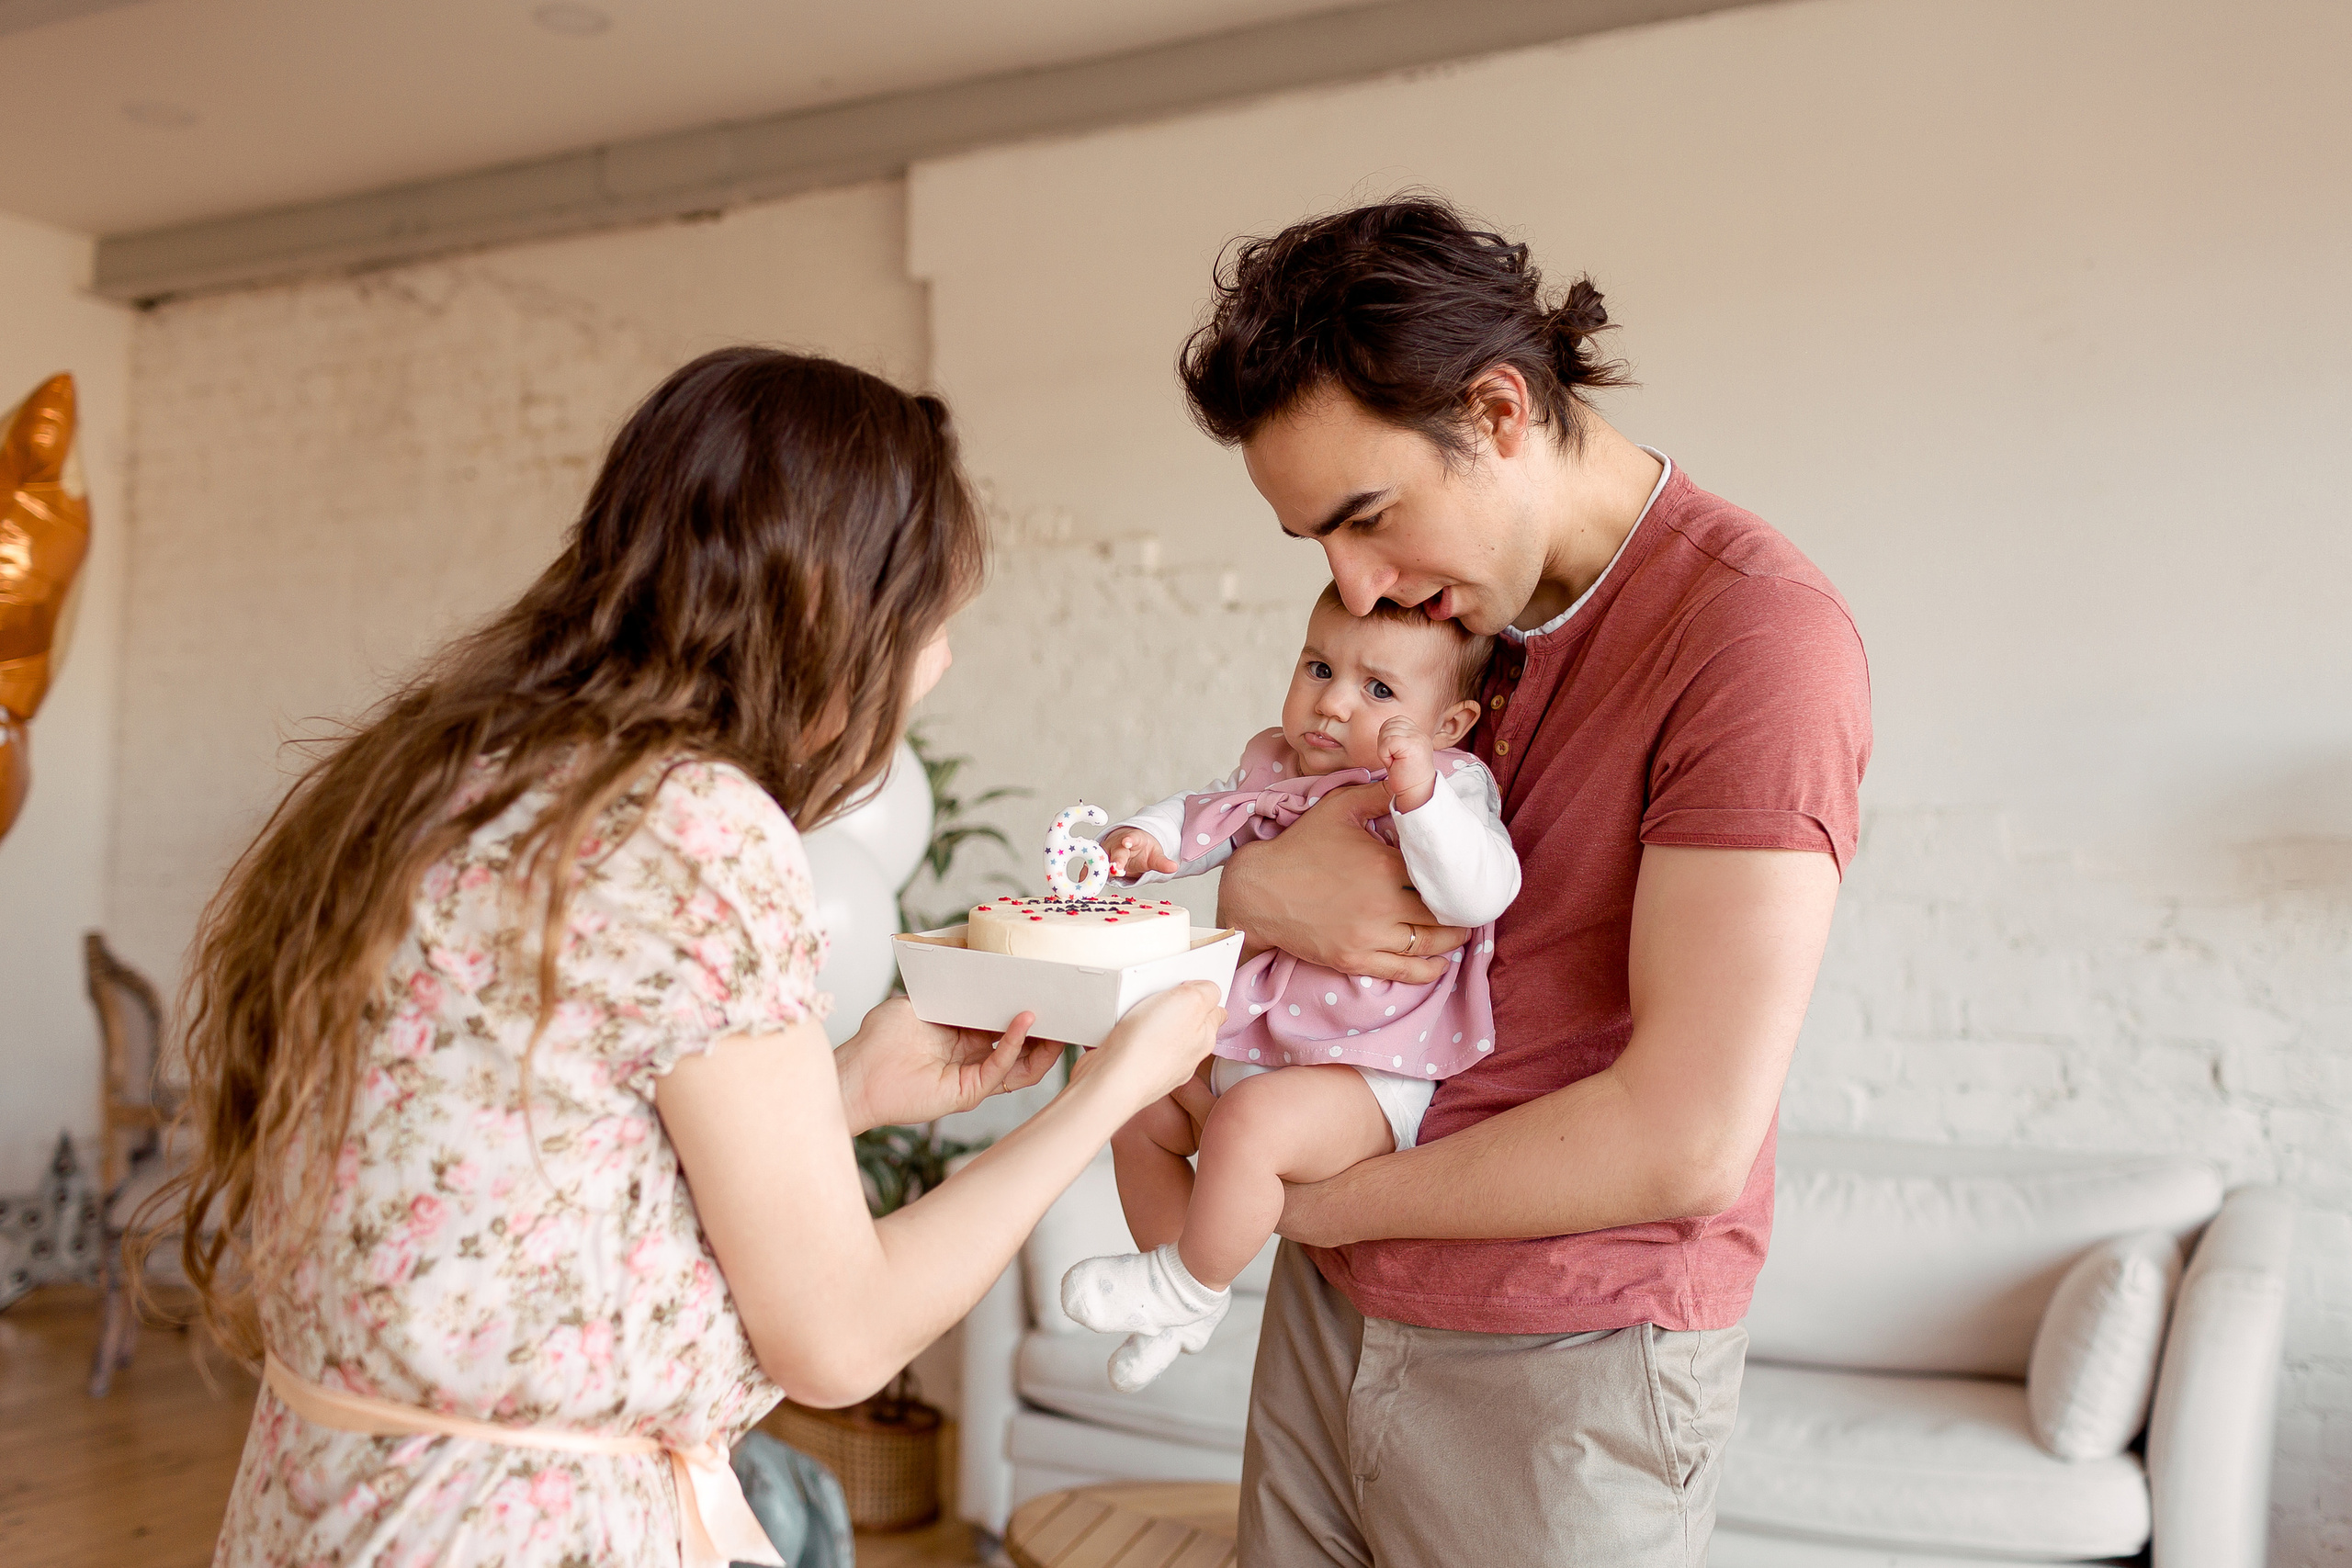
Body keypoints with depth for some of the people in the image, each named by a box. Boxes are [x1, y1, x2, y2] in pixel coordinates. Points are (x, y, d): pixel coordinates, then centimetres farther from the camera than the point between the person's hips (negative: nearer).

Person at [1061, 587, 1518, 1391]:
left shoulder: (1450, 786, -14)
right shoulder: (1271, 764, 5)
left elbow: (1479, 894, -29)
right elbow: (1205, 818, 16)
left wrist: (1418, 796, -41)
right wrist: (1143, 838, -6)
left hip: (1370, 1076, -8)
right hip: (1248, 1047, 9)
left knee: (1250, 1122, -31)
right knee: (1137, 1108, 12)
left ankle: (1188, 1284, -4)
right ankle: (1183, 1303, 26)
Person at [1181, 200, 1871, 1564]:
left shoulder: (1758, 631, -20)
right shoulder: (1431, 593, 6)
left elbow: (1687, 1138, -23)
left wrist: (1307, 1197, -12)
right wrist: (1255, 885, -13)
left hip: (1562, 1364, -6)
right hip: (1334, 1304, 6)